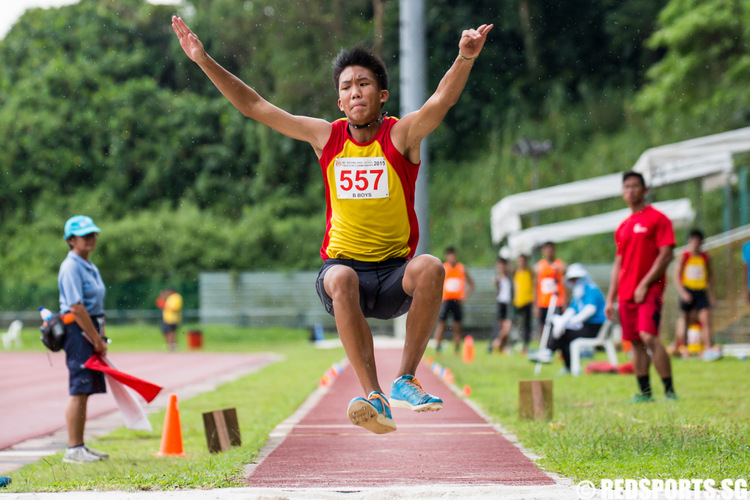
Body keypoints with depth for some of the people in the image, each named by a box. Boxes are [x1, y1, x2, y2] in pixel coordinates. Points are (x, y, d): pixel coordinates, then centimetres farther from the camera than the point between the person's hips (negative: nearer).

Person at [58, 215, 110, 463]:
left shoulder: (90, 267, 17)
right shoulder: (71, 267, -12)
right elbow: (76, 308, -18)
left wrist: (100, 338, 12)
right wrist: (97, 340, -16)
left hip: (91, 330, 9)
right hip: (78, 331, -9)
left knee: (85, 391, 11)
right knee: (79, 391, -8)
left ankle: (80, 446, 17)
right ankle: (73, 449, -6)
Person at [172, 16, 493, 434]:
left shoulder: (402, 135, -4)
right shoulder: (326, 137, 4)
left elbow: (443, 100, -24)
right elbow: (255, 106, 6)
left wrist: (465, 59, -44)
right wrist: (205, 61, 0)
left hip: (395, 274, -1)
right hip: (343, 263, 1)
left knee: (430, 268, -33)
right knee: (341, 279, -35)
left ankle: (405, 380, -20)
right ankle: (375, 398, -38)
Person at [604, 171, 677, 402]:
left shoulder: (658, 219, -3)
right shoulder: (623, 227, 17)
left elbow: (665, 255, -10)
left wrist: (644, 284, -15)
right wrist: (611, 298, 14)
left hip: (649, 290, -7)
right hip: (626, 293, 7)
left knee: (648, 337, -19)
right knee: (635, 343, 4)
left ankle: (669, 390, -14)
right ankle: (644, 392, 9)